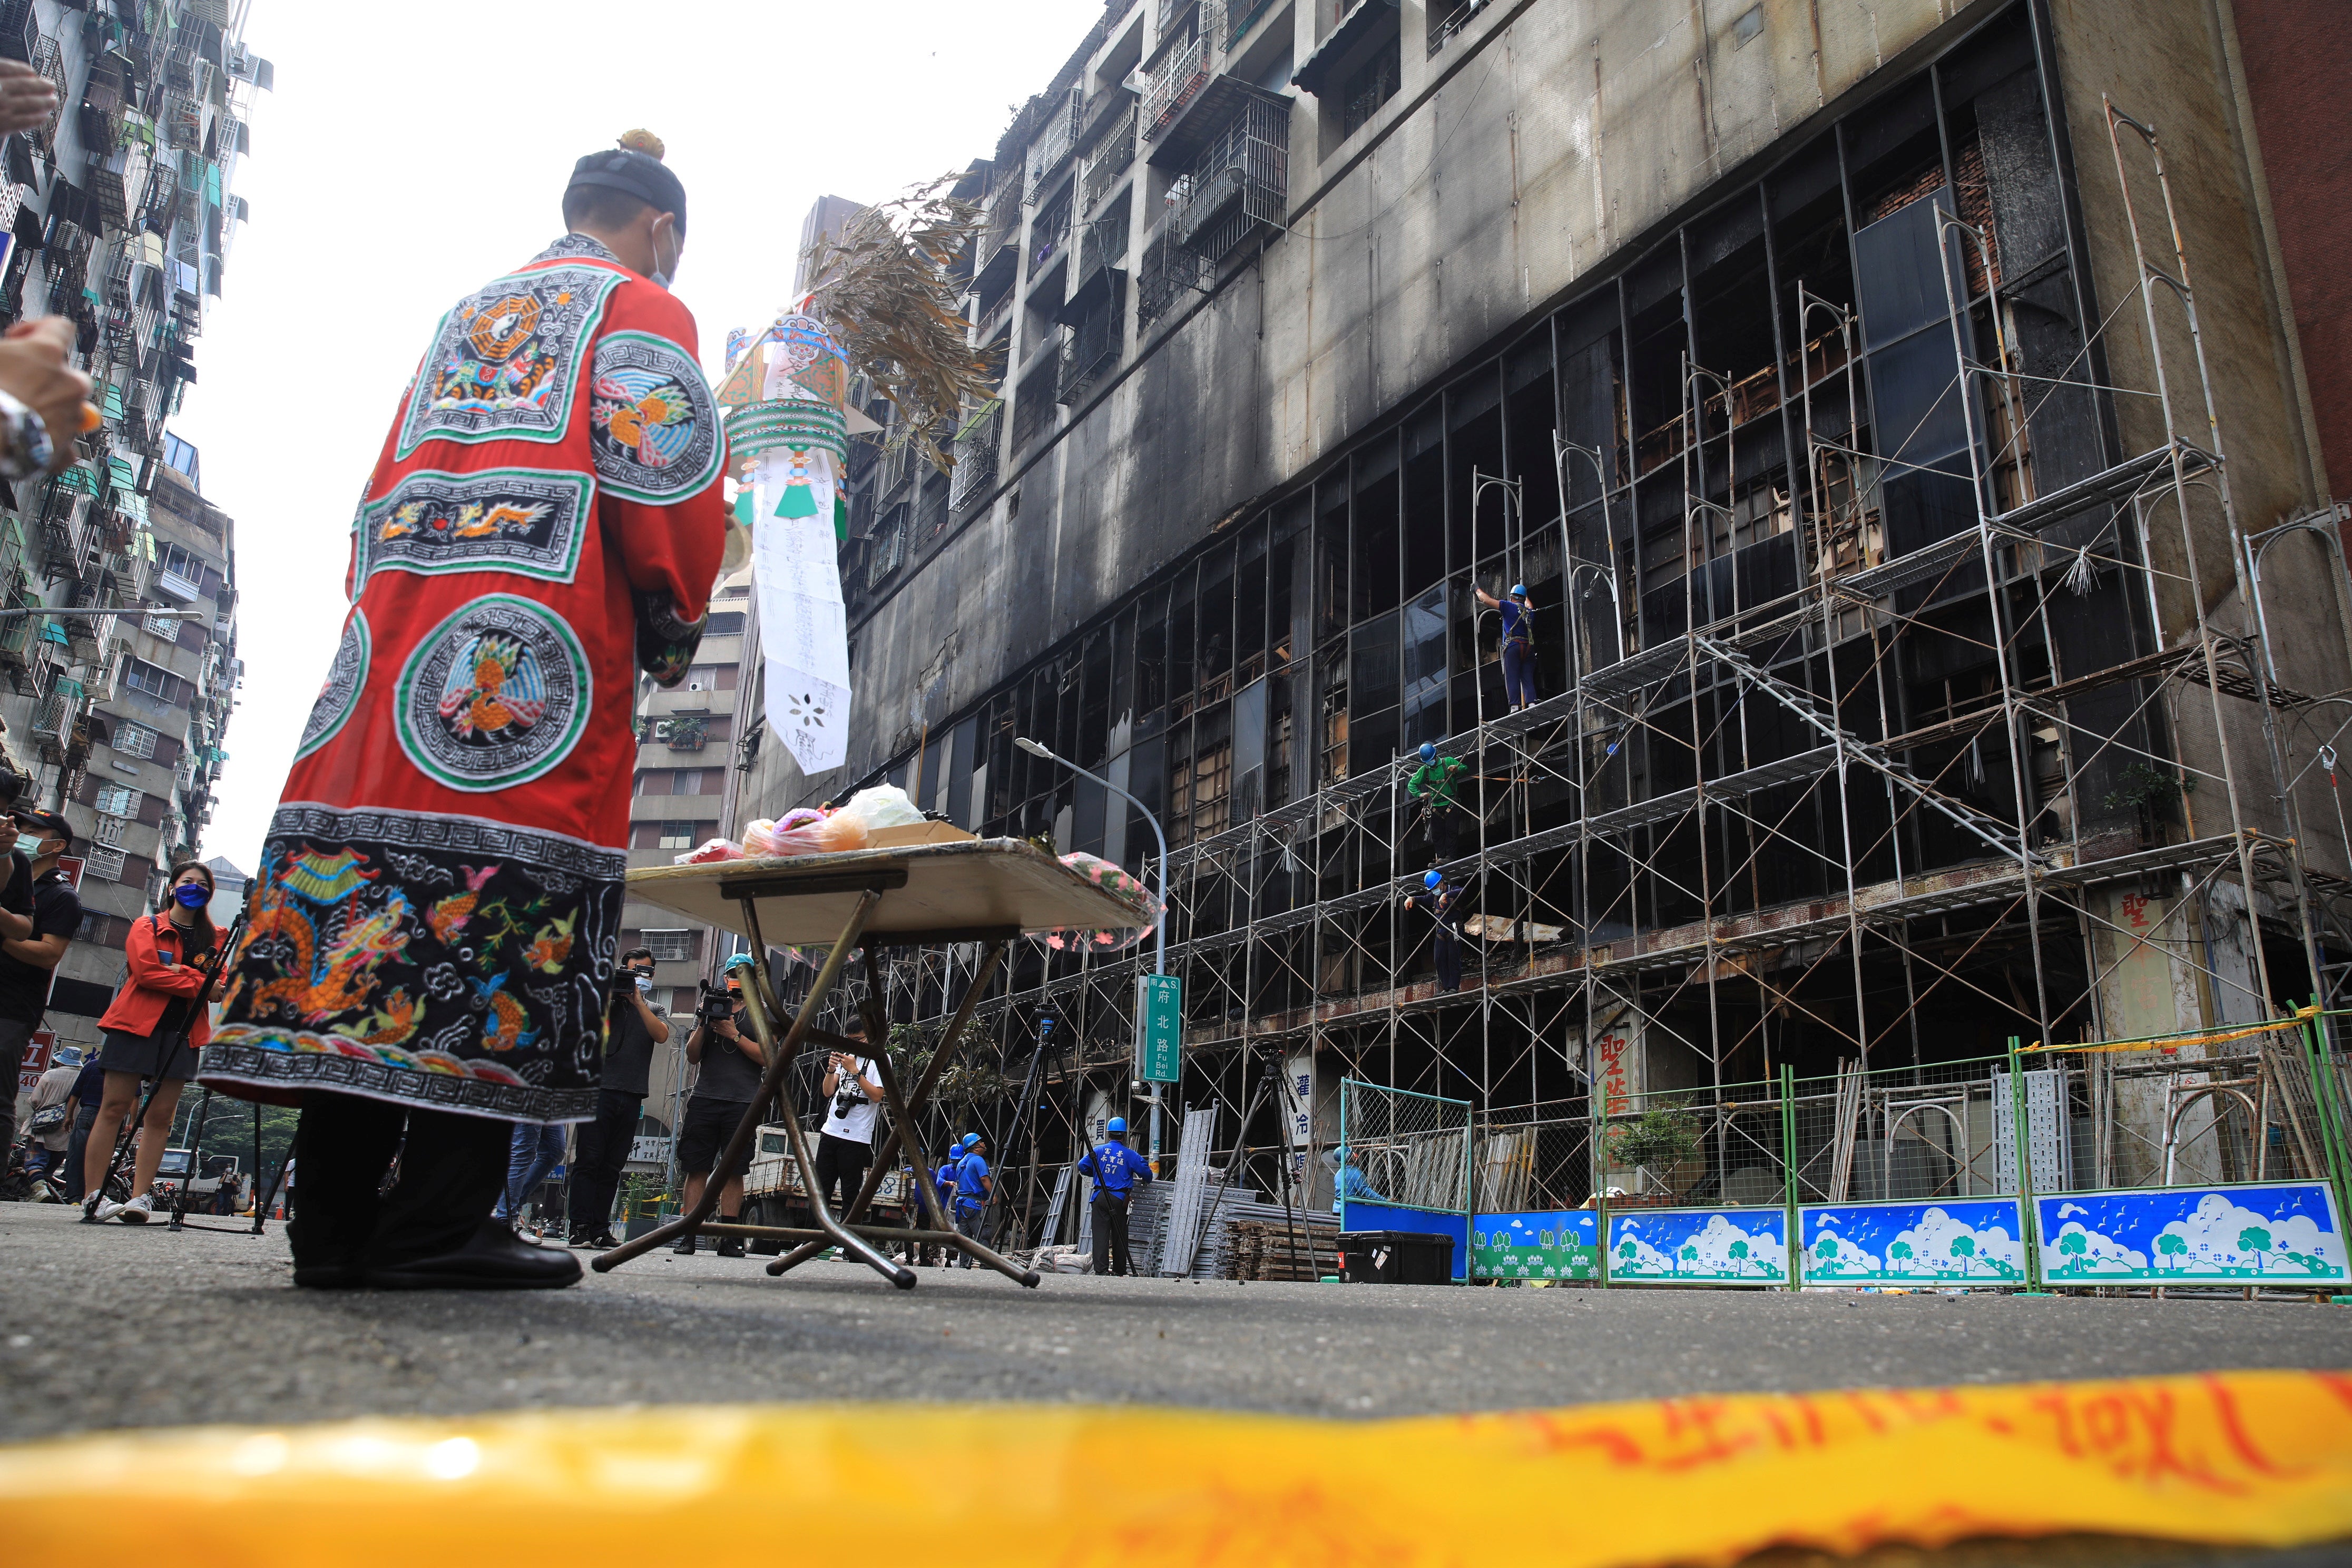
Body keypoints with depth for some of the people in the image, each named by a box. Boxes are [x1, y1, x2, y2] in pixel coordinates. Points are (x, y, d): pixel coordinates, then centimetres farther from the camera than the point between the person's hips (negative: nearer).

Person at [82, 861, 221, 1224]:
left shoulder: (213, 939, 17)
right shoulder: (147, 926, 10)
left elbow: (217, 982, 5)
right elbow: (146, 970, -6)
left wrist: (180, 970, -11)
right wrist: (199, 984, -10)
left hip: (182, 1033, 3)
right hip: (136, 1025, -2)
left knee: (161, 1115, -2)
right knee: (115, 1106, -6)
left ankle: (140, 1198, -3)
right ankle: (92, 1197, -5)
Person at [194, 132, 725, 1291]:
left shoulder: (465, 315, 29)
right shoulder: (640, 307, 8)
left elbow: (385, 482, 27)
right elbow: (663, 468, -6)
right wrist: (674, 628, 4)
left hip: (394, 627, 7)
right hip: (539, 641, -7)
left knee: (370, 904, 2)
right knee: (498, 912, -9)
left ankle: (335, 1218, 5)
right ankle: (437, 1225, -10)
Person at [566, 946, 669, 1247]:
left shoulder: (653, 1010, 18)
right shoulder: (606, 999, 11)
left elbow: (662, 1036, -2)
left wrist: (638, 1001, -7)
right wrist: (608, 997, -11)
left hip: (632, 1096, 3)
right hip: (601, 1087, -3)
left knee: (612, 1167, 4)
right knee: (588, 1161, -7)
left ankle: (600, 1230, 6)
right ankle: (579, 1228, -7)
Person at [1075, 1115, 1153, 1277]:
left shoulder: (1098, 1151, 5)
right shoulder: (1130, 1155, 2)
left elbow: (1082, 1166, 5)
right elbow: (1146, 1172, 4)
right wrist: (1146, 1179, 28)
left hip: (1100, 1197, 1)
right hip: (1119, 1199, 0)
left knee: (1100, 1233, -2)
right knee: (1119, 1236, 9)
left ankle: (1101, 1270, -10)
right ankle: (1120, 1270, 14)